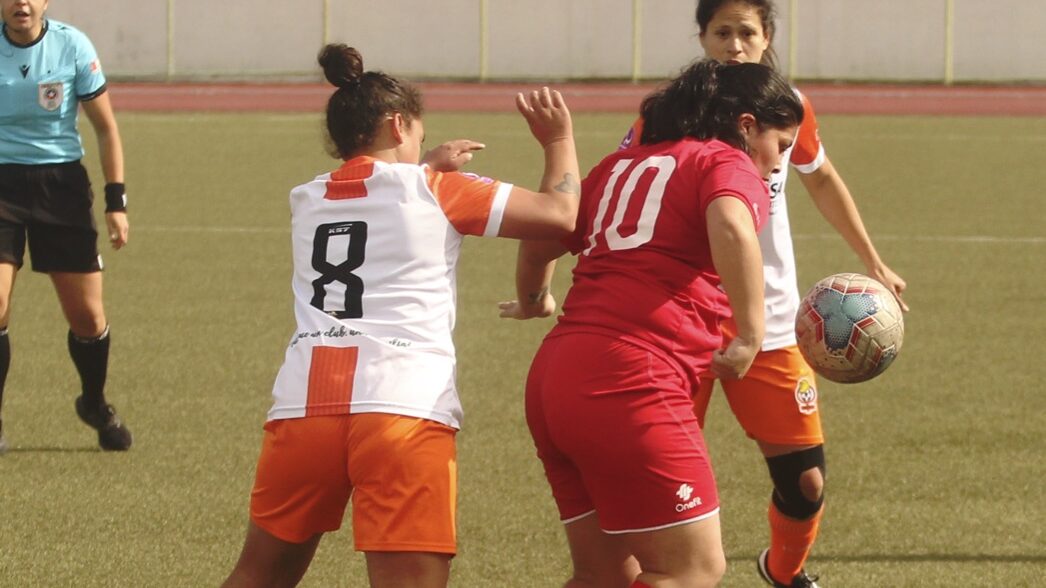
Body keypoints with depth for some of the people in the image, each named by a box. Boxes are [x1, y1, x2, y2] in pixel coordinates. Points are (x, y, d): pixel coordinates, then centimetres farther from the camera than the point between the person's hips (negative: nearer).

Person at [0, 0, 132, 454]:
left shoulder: (72, 46, -5)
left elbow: (106, 127, 3)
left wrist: (116, 201, -2)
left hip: (61, 182, 1)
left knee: (87, 315, 4)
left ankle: (95, 404, 32)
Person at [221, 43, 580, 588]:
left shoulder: (306, 201, 22)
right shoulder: (428, 189, 9)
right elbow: (560, 214, 10)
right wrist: (559, 139, 25)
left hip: (302, 401, 4)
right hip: (406, 406, -4)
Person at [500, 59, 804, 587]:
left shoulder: (623, 164, 23)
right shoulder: (728, 164, 1)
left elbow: (541, 237, 32)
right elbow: (732, 228, -23)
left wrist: (534, 301, 52)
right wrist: (750, 337, -19)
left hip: (552, 379, 8)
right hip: (630, 382, -8)